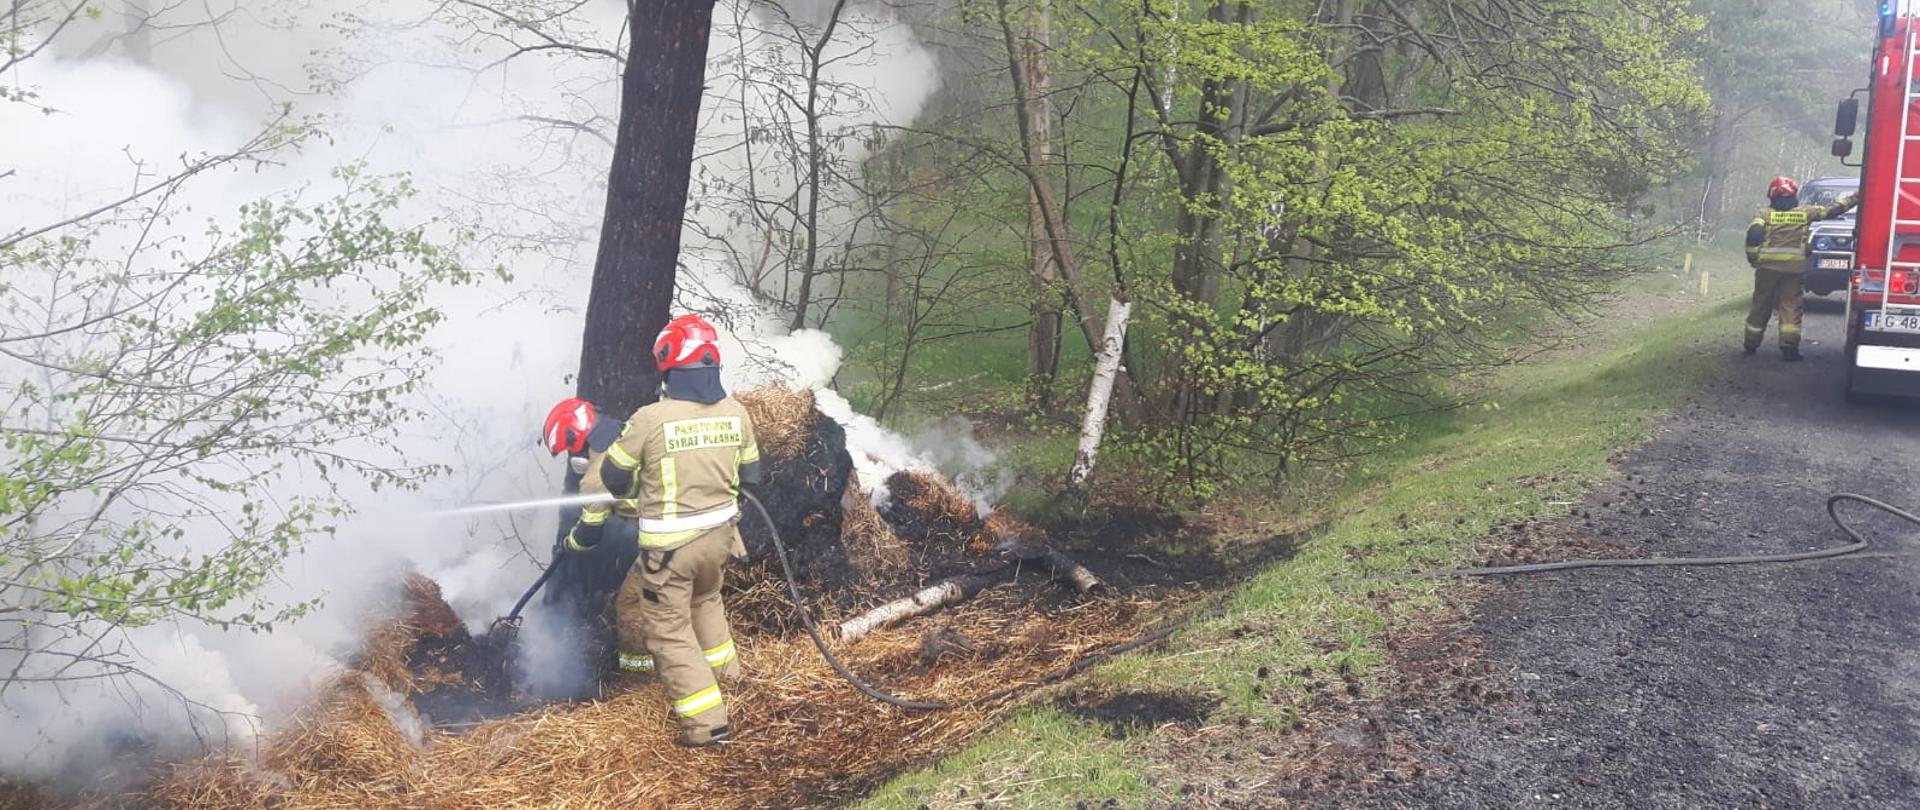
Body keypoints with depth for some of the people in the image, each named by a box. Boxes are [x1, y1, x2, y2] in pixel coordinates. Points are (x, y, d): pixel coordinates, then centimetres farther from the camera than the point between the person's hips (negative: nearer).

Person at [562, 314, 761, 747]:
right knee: (705, 598, 33)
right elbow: (748, 475, 10)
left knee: (669, 629, 7)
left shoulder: (651, 419, -19)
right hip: (719, 535, 6)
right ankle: (723, 670, 47)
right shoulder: (736, 413, -5)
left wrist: (586, 531, 7)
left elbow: (609, 478, -8)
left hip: (669, 547, -6)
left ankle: (707, 720, 5)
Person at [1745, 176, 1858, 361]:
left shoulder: (1766, 214, 2)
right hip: (1794, 267, 0)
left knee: (1761, 305, 10)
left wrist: (1752, 258, -1)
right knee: (1790, 307, 4)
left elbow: (1753, 235, -11)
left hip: (1767, 266, 0)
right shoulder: (1805, 212, 6)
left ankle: (1751, 344, 17)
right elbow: (1832, 210, 12)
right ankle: (1789, 346, -3)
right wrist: (1855, 198, 22)